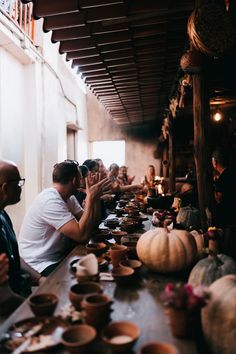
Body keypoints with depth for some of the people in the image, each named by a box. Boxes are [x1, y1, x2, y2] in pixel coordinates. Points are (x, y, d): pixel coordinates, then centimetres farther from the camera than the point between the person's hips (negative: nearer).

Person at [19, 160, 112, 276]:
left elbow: (93, 223, 1)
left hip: (59, 256, 8)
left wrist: (95, 195, -8)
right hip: (41, 266, -8)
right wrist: (90, 198, -24)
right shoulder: (51, 201, -25)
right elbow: (82, 235, -31)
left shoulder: (69, 198, 2)